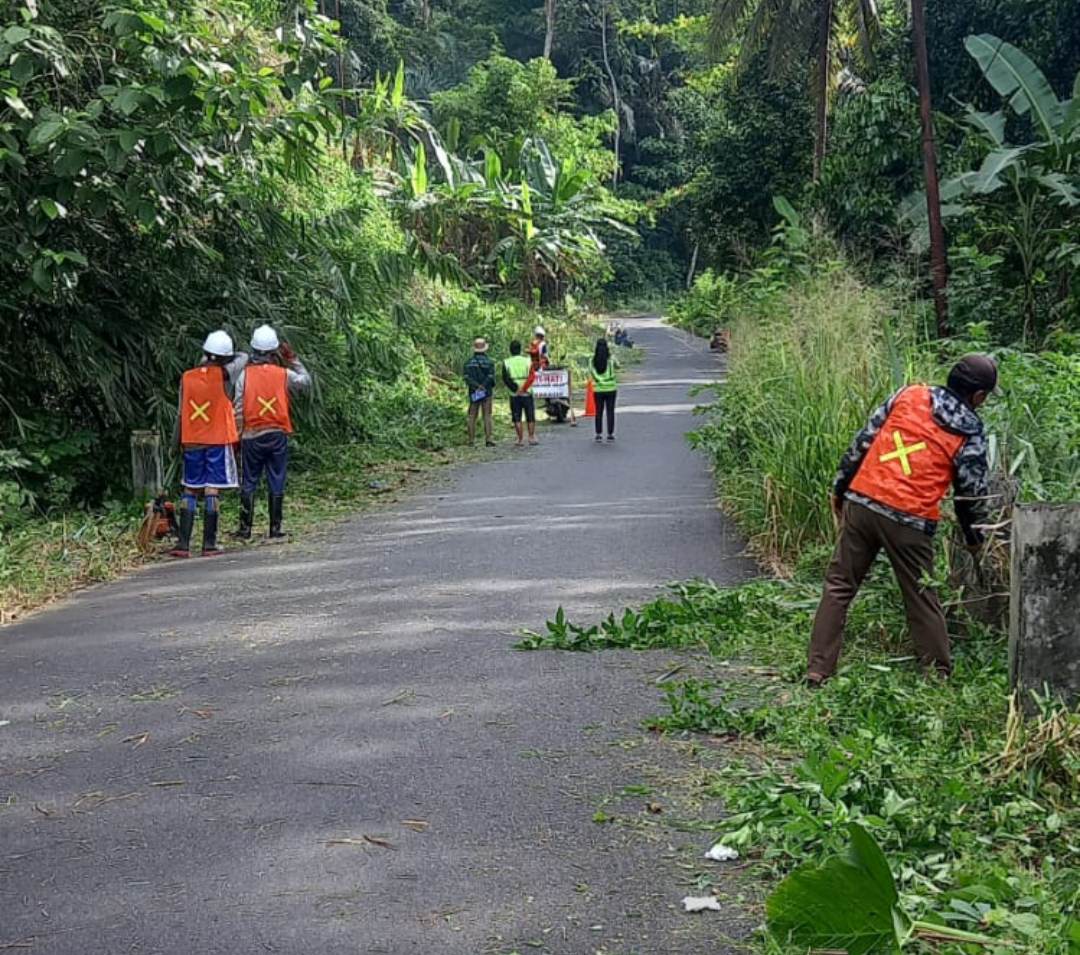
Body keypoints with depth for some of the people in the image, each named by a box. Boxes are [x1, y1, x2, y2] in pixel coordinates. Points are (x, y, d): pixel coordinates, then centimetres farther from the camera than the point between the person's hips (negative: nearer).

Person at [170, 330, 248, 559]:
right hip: (218, 441, -3)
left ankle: (183, 543, 4)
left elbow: (181, 414, 5)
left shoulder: (187, 378, 1)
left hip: (192, 442, 3)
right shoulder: (224, 375, -8)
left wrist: (179, 441, 13)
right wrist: (225, 359, 22)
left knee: (189, 491, 8)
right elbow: (243, 357, 10)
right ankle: (209, 544, -2)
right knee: (212, 491, -2)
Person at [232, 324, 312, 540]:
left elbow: (238, 409, -5)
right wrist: (292, 358, 17)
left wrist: (237, 435, 4)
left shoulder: (245, 375, -5)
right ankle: (275, 529, 7)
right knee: (276, 483, 6)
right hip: (277, 435, 0)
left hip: (252, 435, 0)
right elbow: (306, 381, 17)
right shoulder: (284, 374, -3)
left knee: (249, 483, 6)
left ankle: (245, 529, 4)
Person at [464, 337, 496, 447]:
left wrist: (476, 386, -13)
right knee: (487, 416, -1)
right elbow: (491, 377, -12)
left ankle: (471, 440, 3)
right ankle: (488, 440, -8)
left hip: (473, 393, 2)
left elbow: (467, 378, -7)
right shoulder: (489, 362, -3)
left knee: (472, 417, 7)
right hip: (486, 393, -2)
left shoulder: (468, 362, 5)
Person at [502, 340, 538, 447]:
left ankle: (520, 440, 4)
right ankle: (531, 437, 11)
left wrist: (516, 389, -10)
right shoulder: (527, 361, 0)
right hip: (527, 394, 0)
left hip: (514, 395, 0)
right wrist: (524, 388, -15)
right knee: (530, 417, 11)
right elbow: (532, 377, -12)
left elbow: (506, 379, -9)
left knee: (517, 418, 6)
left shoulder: (506, 363, 0)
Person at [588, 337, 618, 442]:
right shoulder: (611, 358, -10)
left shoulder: (592, 360, -4)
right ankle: (610, 434, 3)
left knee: (599, 412, 9)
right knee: (610, 412, 4)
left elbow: (590, 375, -1)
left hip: (598, 389, 1)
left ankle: (599, 434, 8)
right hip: (610, 389, -1)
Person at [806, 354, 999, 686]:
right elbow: (973, 493, 8)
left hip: (862, 503, 2)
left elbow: (862, 441, 6)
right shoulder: (970, 436, 1)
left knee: (839, 586, 10)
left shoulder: (910, 395, 7)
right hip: (910, 521, -2)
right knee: (921, 598, 13)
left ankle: (818, 670, 9)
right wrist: (975, 539, 24)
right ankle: (940, 673, 19)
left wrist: (840, 488, 15)